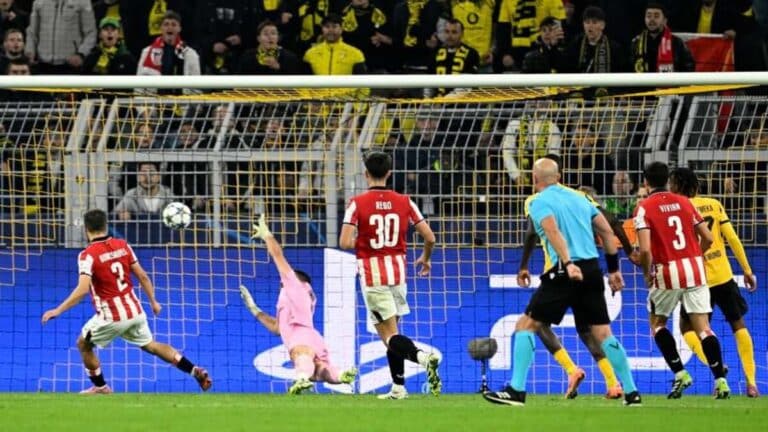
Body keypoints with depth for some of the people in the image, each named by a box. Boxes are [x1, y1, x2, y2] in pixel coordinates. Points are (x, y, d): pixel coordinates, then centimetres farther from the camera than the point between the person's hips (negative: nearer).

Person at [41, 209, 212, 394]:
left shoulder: (88, 255, -13)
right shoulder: (122, 245, 3)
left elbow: (82, 289, -24)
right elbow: (142, 276, 6)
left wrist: (58, 311, -21)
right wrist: (153, 301, 19)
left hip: (111, 317, -5)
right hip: (135, 311, 5)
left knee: (84, 344, 18)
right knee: (151, 345, 20)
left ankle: (100, 386, 22)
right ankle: (195, 371, 12)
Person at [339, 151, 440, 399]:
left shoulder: (357, 204, -9)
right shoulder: (404, 202, 2)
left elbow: (345, 243, -18)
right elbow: (429, 237, 1)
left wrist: (359, 242, 6)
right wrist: (425, 258, 21)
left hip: (372, 276, -4)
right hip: (397, 272, 4)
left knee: (389, 336, -6)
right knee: (392, 331, 18)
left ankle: (422, 357, -33)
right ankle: (398, 387, 16)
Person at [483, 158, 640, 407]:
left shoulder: (539, 202, 0)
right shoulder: (578, 198, 19)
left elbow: (554, 231, -18)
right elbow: (607, 232, 18)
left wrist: (568, 263, -30)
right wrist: (614, 269, 23)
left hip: (566, 273, -6)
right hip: (592, 270, 6)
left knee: (526, 326, 1)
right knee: (603, 333, 11)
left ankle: (516, 391, -6)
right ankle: (631, 393, 8)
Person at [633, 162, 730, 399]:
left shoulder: (644, 208, -5)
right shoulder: (684, 202, 8)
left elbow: (645, 249, -16)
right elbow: (707, 238, 9)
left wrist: (647, 273, 1)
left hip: (667, 273, -3)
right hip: (695, 270, 3)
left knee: (657, 322, 18)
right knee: (703, 327, 3)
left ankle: (679, 373, 6)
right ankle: (720, 379, -8)